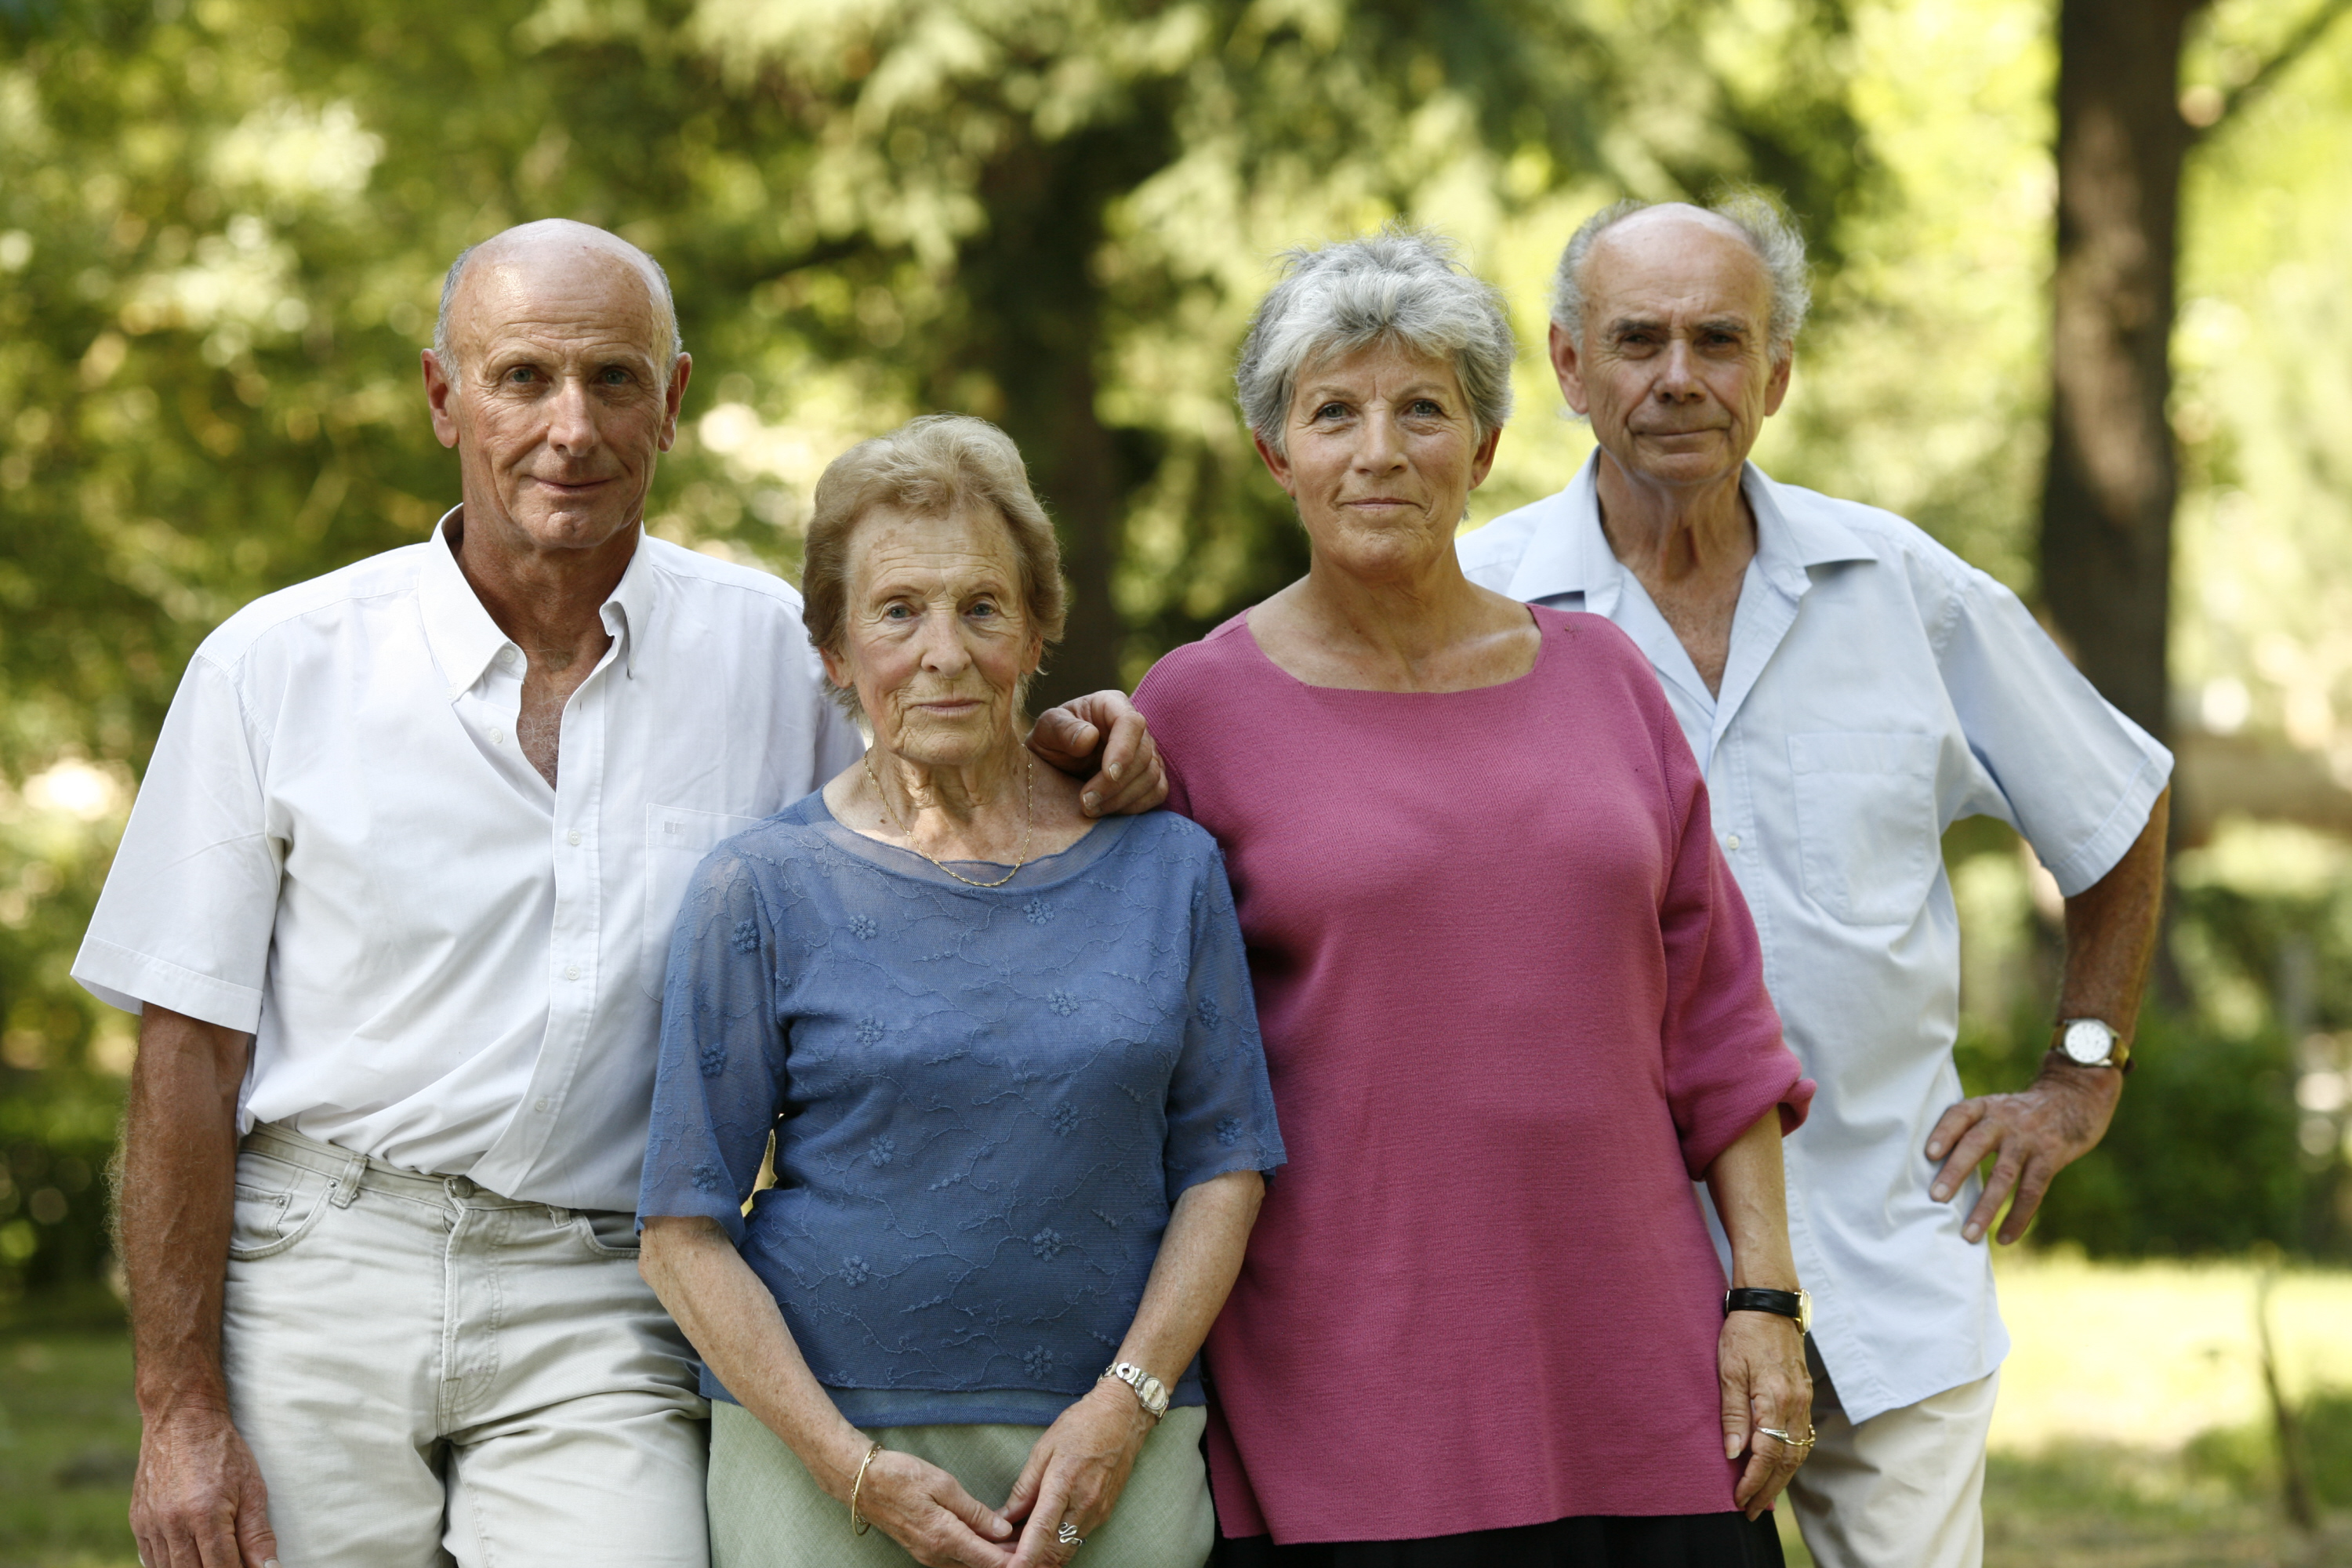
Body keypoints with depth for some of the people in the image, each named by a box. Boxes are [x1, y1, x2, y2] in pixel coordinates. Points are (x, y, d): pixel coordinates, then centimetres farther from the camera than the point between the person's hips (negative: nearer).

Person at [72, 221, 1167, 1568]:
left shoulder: (778, 653, 5)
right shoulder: (282, 665, 1)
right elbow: (188, 1052, 1)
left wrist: (1069, 753, -4)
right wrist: (180, 1412, -4)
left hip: (600, 1318, 0)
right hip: (311, 1290, 0)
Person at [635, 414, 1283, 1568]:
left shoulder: (1168, 868, 7)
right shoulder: (762, 891, 0)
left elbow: (1223, 1167, 7)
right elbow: (684, 1235, -2)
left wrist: (1125, 1403, -6)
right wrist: (857, 1470, -11)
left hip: (1112, 1460, 2)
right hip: (818, 1446, -2)